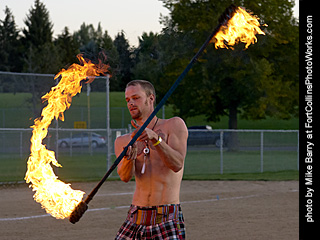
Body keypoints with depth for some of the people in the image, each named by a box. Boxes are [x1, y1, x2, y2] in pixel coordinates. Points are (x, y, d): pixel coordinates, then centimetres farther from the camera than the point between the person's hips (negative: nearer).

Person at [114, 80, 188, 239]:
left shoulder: (174, 125, 4)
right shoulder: (123, 141, 13)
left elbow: (177, 165, -10)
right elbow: (125, 177, -3)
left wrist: (156, 139, -23)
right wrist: (128, 158, -25)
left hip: (167, 217, -4)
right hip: (136, 217, 4)